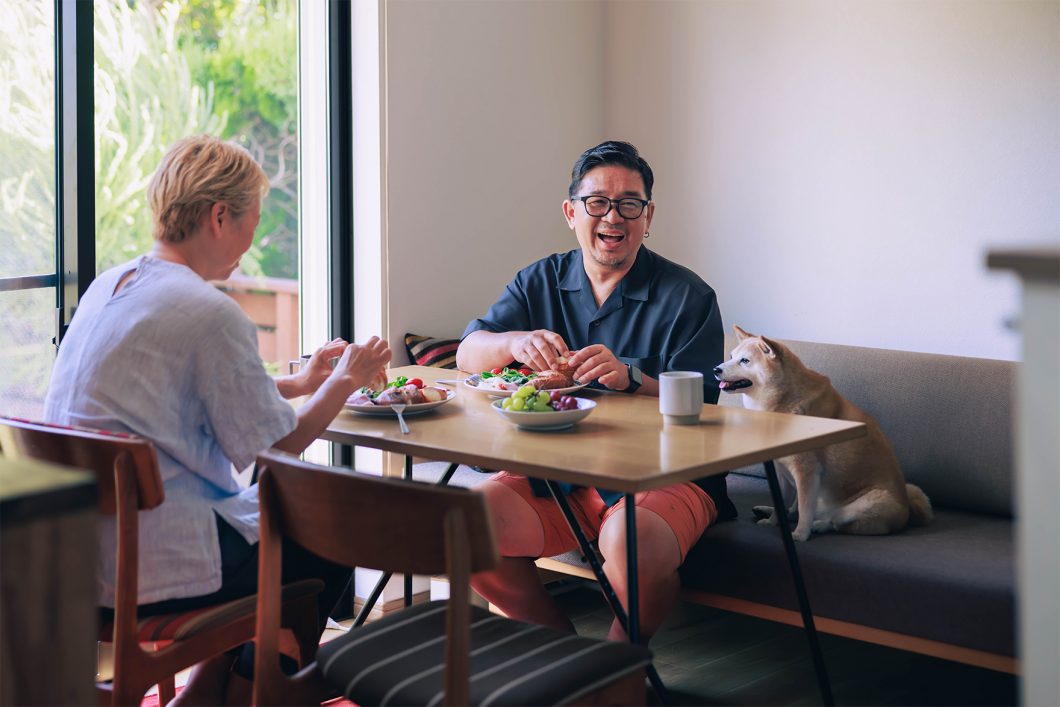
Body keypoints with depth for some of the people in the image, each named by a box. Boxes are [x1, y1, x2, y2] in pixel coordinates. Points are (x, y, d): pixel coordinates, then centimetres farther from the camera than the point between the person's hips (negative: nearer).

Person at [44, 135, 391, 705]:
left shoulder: (108, 286, 8)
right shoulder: (211, 314, -19)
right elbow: (282, 442, -10)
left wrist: (297, 382, 23)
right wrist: (345, 380, 7)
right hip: (150, 571, -9)